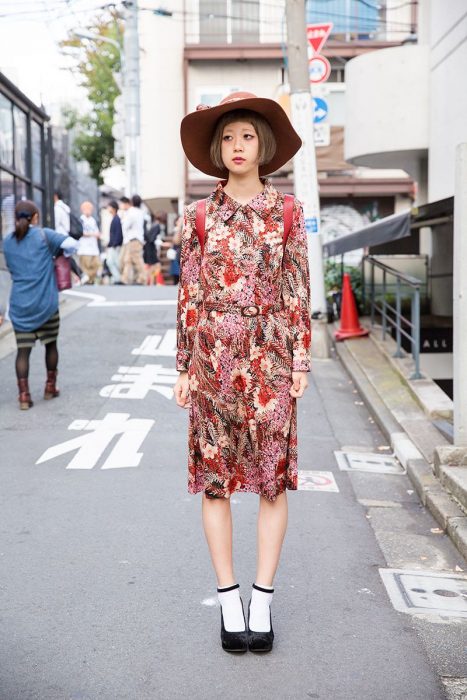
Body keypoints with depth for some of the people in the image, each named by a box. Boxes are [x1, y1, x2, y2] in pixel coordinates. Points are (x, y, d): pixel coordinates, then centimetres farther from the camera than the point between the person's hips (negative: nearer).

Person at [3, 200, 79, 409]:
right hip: (46, 302, -2)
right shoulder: (43, 235, -4)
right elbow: (72, 244, -15)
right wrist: (62, 254, 4)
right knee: (50, 344, 17)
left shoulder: (8, 241, 8)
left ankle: (24, 396, -5)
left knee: (23, 350, 2)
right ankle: (50, 387, 26)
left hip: (20, 304, 2)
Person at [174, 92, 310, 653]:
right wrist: (184, 367, 2)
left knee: (272, 478, 2)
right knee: (215, 478, 4)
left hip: (269, 356, 0)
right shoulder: (199, 216, 5)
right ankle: (229, 601, 15)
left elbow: (297, 291, 4)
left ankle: (262, 601, 12)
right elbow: (189, 295, 5)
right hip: (214, 354, 1)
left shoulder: (287, 211, 4)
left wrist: (301, 361, -1)